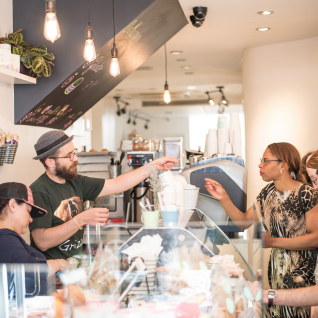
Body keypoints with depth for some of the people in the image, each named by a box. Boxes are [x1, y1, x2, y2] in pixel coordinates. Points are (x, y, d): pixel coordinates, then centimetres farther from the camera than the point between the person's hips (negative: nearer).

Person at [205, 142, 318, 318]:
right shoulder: (268, 192, 7)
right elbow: (243, 221, 8)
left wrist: (273, 241, -22)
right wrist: (223, 198, -5)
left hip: (302, 273, -6)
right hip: (276, 269, 6)